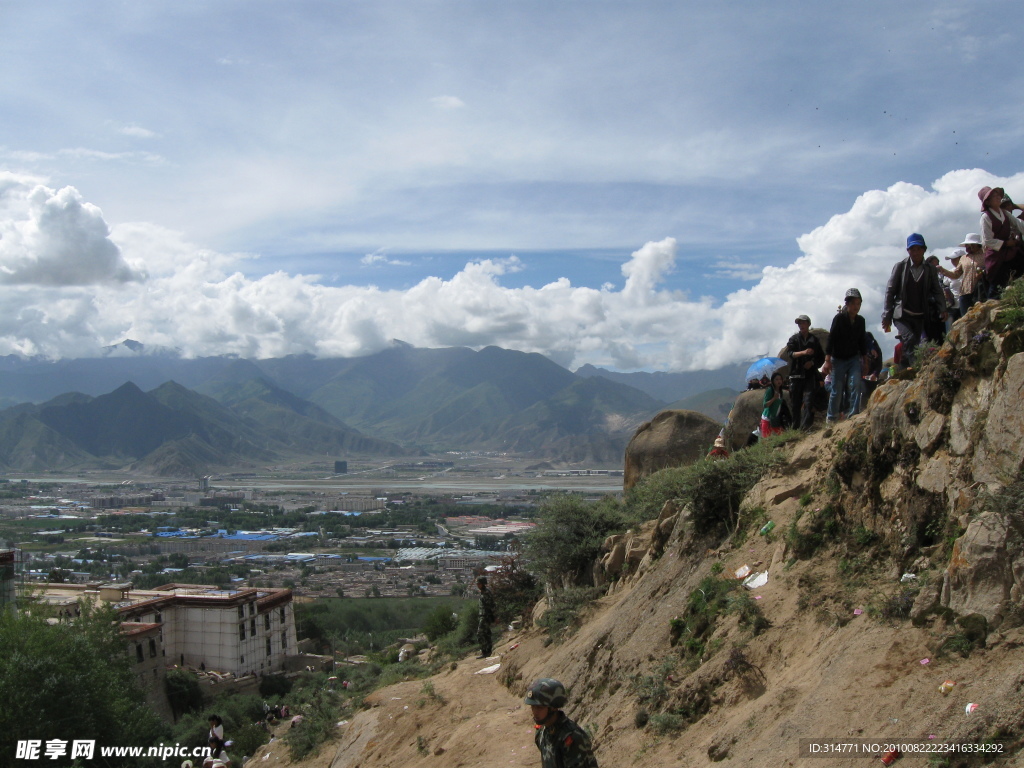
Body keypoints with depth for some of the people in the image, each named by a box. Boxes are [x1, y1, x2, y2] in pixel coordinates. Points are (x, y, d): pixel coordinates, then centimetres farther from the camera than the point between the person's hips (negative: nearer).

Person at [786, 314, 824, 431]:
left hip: (810, 374, -1)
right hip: (796, 374, 1)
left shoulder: (814, 340, 12)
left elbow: (822, 357, 14)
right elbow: (790, 353, -5)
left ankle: (806, 427, -19)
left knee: (808, 401, -14)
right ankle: (795, 428, 9)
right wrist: (803, 352, -22)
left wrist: (812, 362, -5)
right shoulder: (794, 339, 10)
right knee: (795, 402, 2)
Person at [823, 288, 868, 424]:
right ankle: (831, 417, 16)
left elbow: (862, 341, 12)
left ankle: (853, 414, -11)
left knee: (855, 384, -14)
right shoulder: (839, 318, -12)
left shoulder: (860, 321, 2)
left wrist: (864, 361, 14)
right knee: (837, 390, 0)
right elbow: (831, 339, -14)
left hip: (854, 358, 4)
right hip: (838, 359, -4)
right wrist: (827, 360, -19)